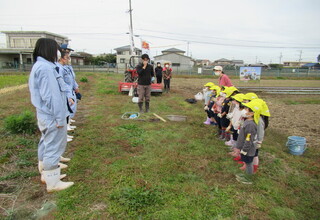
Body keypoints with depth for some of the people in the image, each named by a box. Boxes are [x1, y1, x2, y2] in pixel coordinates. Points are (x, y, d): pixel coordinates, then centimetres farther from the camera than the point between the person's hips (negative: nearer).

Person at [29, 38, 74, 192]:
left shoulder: (38, 66, 13)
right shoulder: (46, 68, -20)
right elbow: (52, 95, -23)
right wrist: (59, 117, -19)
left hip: (44, 114, 11)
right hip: (52, 116, -10)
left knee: (46, 145, 20)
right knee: (54, 147, -1)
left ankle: (47, 174, 37)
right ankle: (53, 183, 12)